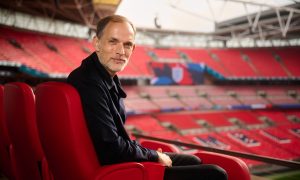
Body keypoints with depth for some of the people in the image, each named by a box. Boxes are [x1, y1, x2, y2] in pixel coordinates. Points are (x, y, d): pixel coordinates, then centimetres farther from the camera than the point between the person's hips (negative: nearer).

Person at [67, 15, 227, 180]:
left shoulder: (109, 79, 4)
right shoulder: (89, 83, -26)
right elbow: (113, 150, -26)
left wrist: (151, 153, 2)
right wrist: (155, 156, -10)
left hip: (122, 159, 10)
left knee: (192, 161, 24)